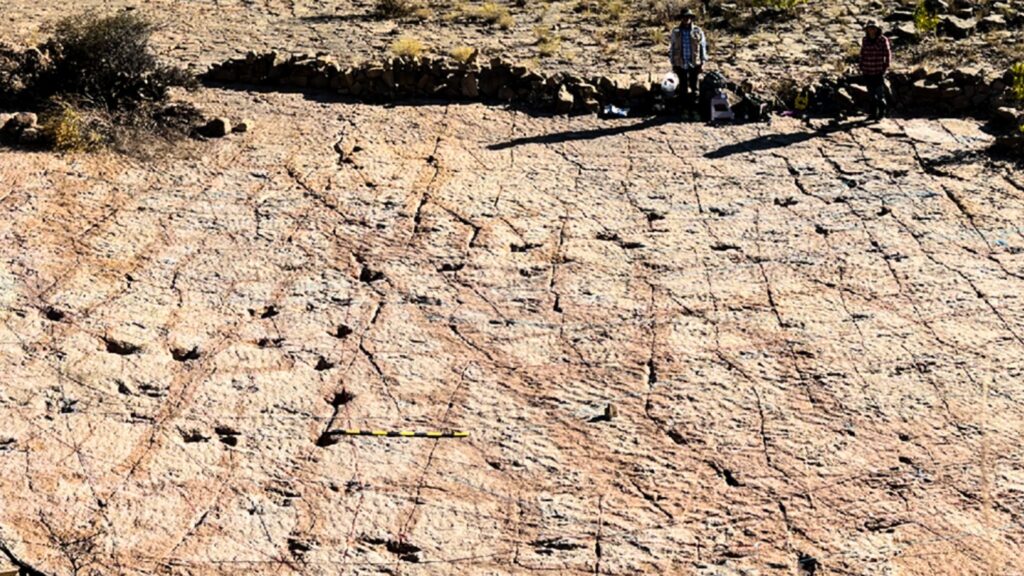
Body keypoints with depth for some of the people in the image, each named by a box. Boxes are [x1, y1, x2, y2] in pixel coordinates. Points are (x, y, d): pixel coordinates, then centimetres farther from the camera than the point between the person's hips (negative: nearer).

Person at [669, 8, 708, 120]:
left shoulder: (698, 31, 1)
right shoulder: (676, 32, 2)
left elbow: (703, 47, 3)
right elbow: (672, 48, 6)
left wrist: (702, 63, -2)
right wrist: (673, 64, 3)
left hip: (694, 64, 0)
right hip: (681, 64, 0)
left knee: (694, 87, 3)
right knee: (683, 88, 5)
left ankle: (693, 109, 10)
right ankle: (685, 109, 13)